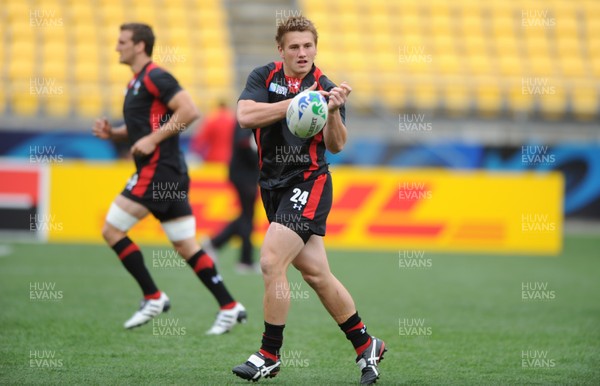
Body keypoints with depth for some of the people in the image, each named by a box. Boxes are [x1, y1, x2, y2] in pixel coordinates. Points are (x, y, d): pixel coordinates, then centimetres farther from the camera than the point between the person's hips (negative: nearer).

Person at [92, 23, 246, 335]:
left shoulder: (155, 77, -10)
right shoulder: (136, 83, 20)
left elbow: (189, 111, -20)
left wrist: (152, 139, -20)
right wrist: (111, 133, 11)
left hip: (158, 170, -10)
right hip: (169, 173, 10)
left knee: (112, 230, -6)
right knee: (186, 247, 7)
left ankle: (153, 297, -2)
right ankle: (229, 307, 6)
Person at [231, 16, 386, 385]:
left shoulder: (325, 87, -3)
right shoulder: (263, 77, 2)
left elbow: (336, 145, -10)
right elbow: (245, 115, -16)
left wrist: (334, 111, -27)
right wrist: (297, 103, -23)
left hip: (308, 182, -4)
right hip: (273, 185, 4)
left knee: (271, 262, -17)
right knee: (316, 273, 7)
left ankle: (270, 355, -5)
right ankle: (366, 345, 21)